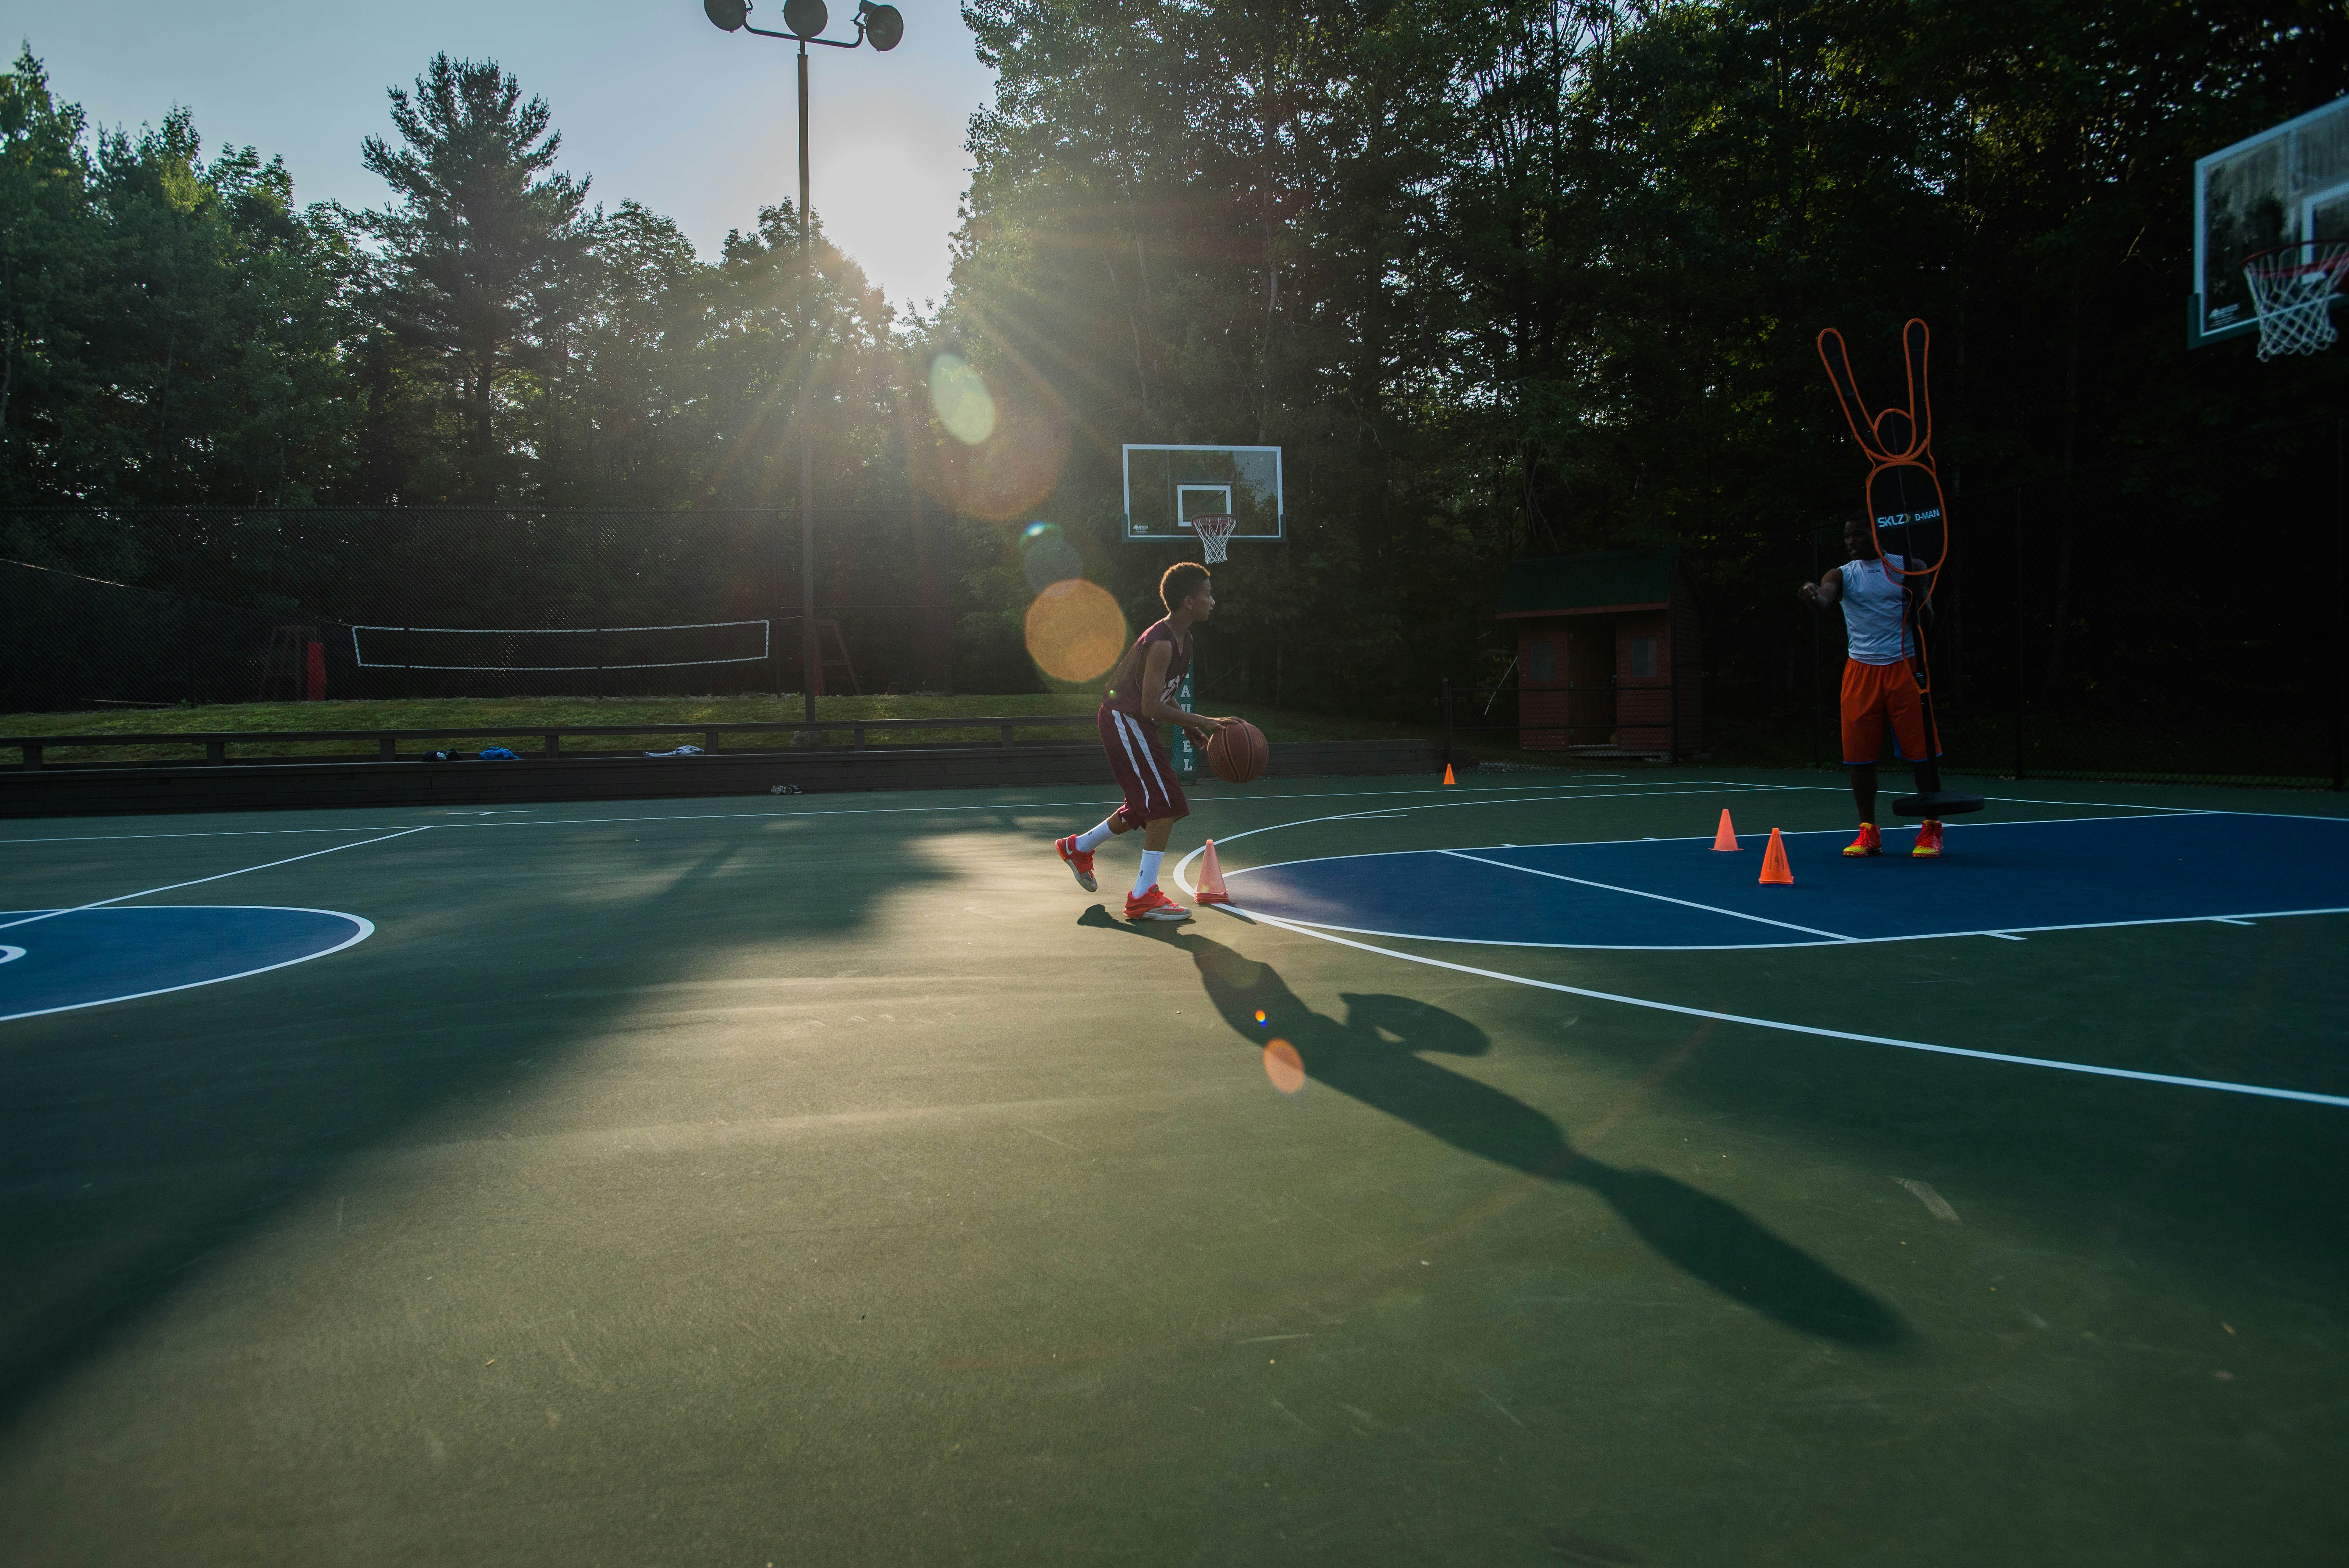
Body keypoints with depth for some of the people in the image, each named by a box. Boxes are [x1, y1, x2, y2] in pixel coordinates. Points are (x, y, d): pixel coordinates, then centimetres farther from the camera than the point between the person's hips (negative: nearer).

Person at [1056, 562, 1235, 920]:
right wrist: (1202, 723, -25)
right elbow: (1151, 708, -28)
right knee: (1166, 805, -14)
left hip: (1133, 723, 10)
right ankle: (1144, 897, -13)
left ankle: (1078, 848, 39)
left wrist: (1191, 727, 6)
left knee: (1146, 808, 20)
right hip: (1125, 721, -10)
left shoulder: (1183, 640, 9)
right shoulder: (1161, 644, -23)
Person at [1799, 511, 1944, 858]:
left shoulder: (1907, 567, 6)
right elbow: (1824, 599, -16)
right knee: (1860, 755, 0)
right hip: (1861, 671, 1)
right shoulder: (1842, 575, 7)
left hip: (1905, 668, -1)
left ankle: (1931, 830, 10)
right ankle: (1869, 832, 11)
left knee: (1922, 751, -2)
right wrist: (1812, 596, -39)